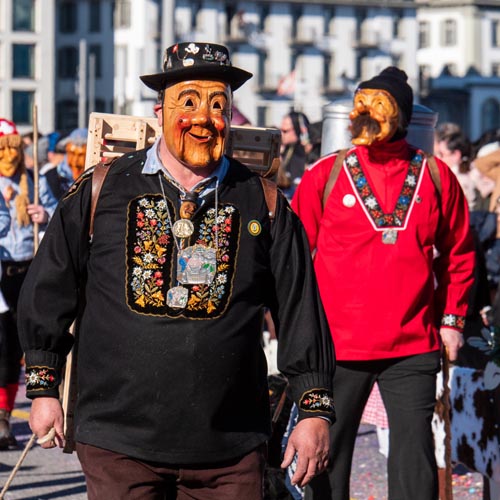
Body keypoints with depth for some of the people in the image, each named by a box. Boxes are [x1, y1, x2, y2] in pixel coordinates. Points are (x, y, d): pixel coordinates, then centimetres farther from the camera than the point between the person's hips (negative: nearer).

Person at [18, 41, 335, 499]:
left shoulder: (262, 203, 7)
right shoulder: (101, 191, 5)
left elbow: (300, 309, 10)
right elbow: (49, 290, 12)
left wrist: (315, 409, 7)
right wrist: (43, 388, 12)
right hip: (118, 439, -1)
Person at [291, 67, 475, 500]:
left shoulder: (436, 177, 5)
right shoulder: (326, 175, 3)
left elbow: (458, 253, 13)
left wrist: (452, 318, 8)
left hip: (414, 346, 0)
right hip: (337, 345, 0)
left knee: (415, 457, -1)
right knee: (328, 456, 5)